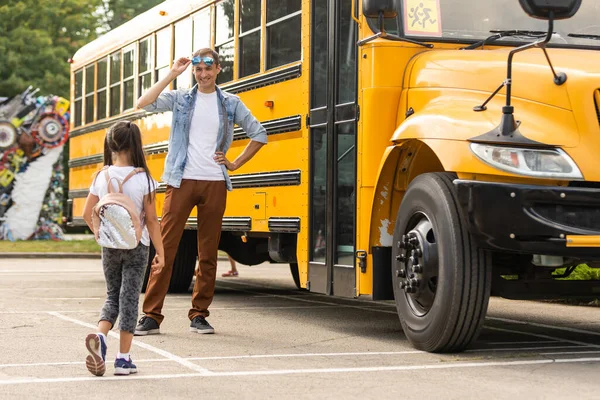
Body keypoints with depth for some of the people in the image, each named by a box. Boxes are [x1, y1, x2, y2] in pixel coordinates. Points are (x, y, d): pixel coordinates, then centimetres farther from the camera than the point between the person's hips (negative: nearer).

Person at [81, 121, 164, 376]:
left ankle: (100, 336, -11)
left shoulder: (101, 177, -2)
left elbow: (87, 214, 3)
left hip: (109, 247, 3)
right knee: (129, 298, 4)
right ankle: (123, 359, 5)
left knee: (112, 297, 16)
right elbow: (152, 221, -12)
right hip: (136, 247, -3)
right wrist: (160, 253, -5)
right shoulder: (143, 180, -13)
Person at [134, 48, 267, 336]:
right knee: (165, 246, -5)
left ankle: (199, 314, 14)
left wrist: (235, 164, 6)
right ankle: (151, 316, -2)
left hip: (214, 183, 1)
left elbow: (259, 134, 14)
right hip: (181, 182, -1)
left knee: (208, 252, 5)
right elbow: (143, 103, -9)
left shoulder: (231, 103, 9)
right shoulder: (180, 98, 7)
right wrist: (172, 74, -8)